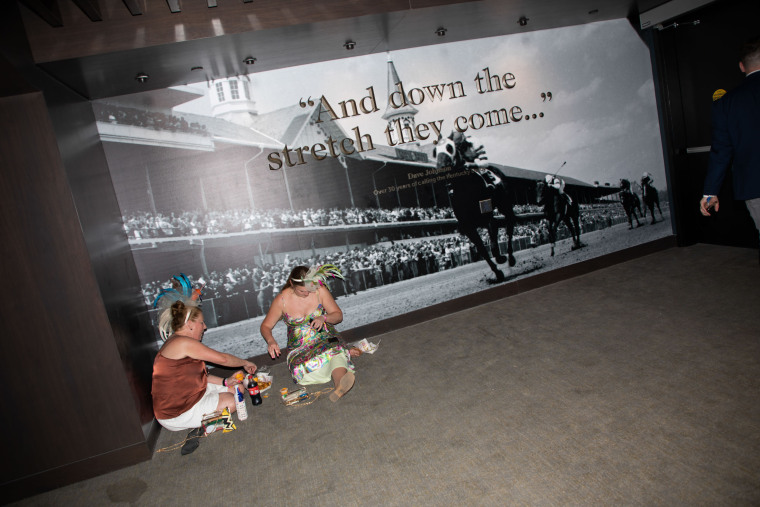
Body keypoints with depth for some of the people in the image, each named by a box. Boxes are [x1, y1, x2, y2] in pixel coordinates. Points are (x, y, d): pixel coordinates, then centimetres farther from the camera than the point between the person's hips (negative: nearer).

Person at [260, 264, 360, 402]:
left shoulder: (320, 291, -4)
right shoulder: (281, 299, -5)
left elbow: (338, 315, 2)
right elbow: (266, 326, 6)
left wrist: (323, 318, -20)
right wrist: (270, 341, -16)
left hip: (326, 339, 0)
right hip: (300, 348, 0)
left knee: (336, 354, -35)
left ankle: (340, 386, -63)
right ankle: (346, 352, -11)